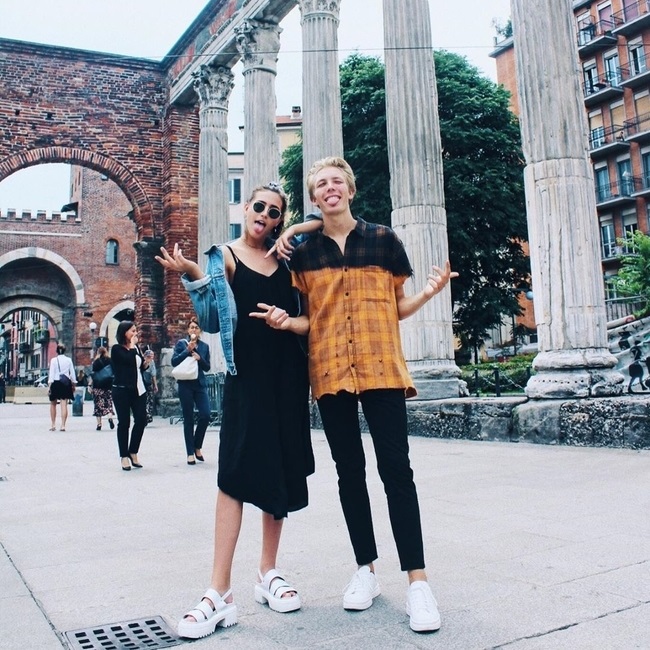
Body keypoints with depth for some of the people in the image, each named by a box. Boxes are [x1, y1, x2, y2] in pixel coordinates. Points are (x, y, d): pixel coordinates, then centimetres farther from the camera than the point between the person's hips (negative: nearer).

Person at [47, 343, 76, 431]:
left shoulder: (54, 360, -3)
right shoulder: (69, 360, 3)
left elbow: (51, 373, -6)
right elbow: (72, 373, 6)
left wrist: (49, 385, -6)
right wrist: (74, 384, 14)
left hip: (56, 382, -1)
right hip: (66, 382, 1)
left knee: (53, 404, 14)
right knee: (64, 404, -2)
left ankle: (53, 424, 16)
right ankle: (63, 425, -7)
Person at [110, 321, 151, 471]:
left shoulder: (136, 347, 14)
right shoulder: (117, 349, -5)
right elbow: (129, 360, -22)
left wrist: (147, 361, 0)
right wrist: (132, 345, -8)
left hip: (138, 389, 6)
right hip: (122, 390, -6)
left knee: (141, 420, 0)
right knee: (124, 423, 0)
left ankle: (133, 452, 16)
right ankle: (124, 456, 10)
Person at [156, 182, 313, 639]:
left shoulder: (287, 259, 12)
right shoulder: (226, 256, 1)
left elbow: (308, 318, 12)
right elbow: (215, 320, -7)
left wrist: (289, 321, -7)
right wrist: (194, 277, -20)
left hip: (288, 374, 4)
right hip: (248, 374, -4)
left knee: (283, 471, 7)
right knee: (236, 472, -10)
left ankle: (269, 573, 20)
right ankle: (220, 594, -6)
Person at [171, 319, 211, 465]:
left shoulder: (204, 346, 10)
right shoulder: (181, 343, 3)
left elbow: (207, 367, 9)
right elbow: (174, 362, -6)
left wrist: (199, 358, -9)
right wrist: (188, 350, -14)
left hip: (200, 384, 3)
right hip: (185, 385, -3)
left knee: (205, 415, -8)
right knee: (188, 419, 1)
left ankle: (197, 446, 14)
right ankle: (190, 453, 8)